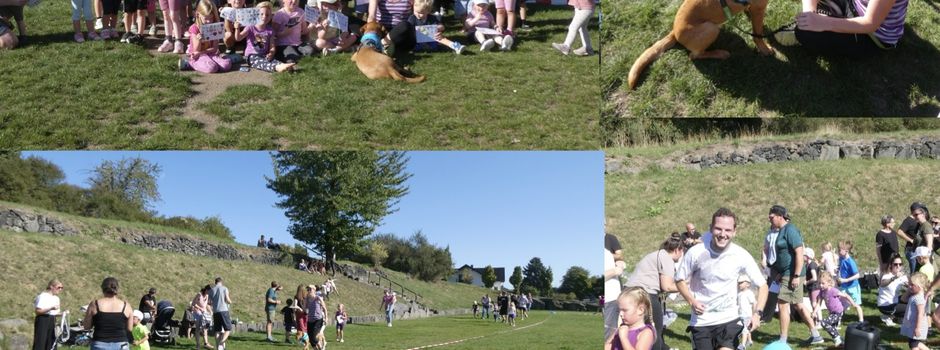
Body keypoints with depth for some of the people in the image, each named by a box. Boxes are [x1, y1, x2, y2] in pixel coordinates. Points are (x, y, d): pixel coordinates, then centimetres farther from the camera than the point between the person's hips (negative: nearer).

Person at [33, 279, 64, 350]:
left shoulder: (56, 298, 15)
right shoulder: (43, 296, -8)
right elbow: (38, 311, -15)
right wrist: (50, 308, -25)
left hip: (52, 321, 7)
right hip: (43, 320, -7)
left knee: (51, 344, 5)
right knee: (40, 344, -9)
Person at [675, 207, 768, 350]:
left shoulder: (741, 255, -11)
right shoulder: (696, 253, -13)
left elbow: (762, 285, -2)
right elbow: (680, 280, 1)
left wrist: (758, 313, -16)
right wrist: (692, 301, -16)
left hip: (729, 319, -1)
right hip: (701, 321, 1)